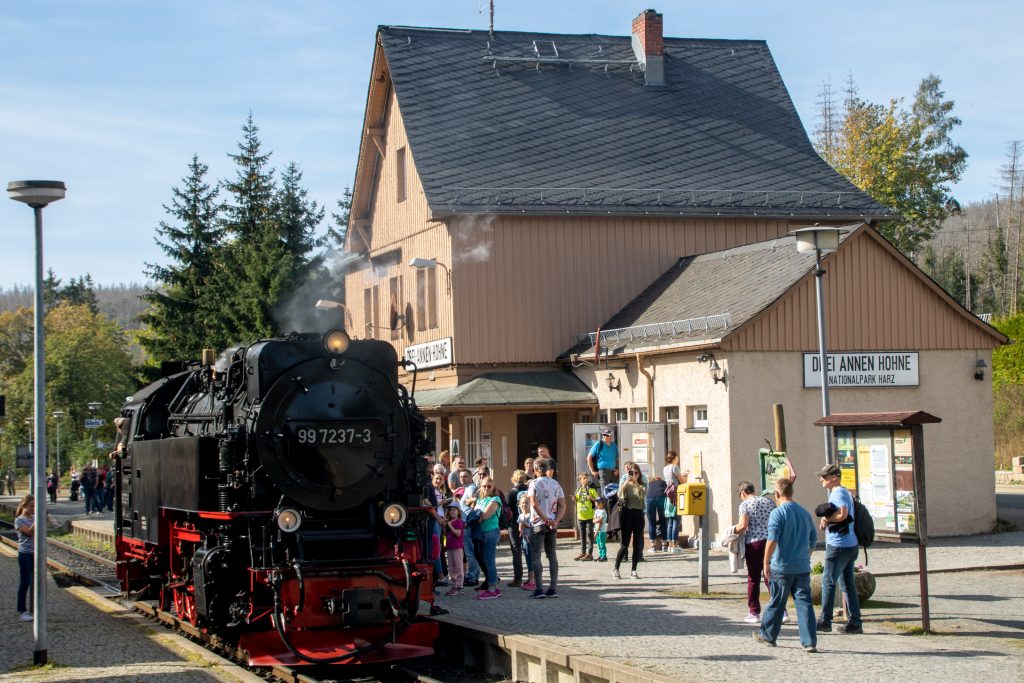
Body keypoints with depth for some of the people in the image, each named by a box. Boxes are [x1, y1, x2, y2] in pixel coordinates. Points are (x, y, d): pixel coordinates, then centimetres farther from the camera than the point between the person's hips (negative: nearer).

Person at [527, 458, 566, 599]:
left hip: (538, 524, -5)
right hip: (552, 524, 5)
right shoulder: (556, 484, 8)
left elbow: (535, 504, -18)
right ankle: (553, 588, 9)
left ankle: (539, 589, -6)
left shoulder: (534, 483, -8)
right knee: (552, 555, 11)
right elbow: (563, 506, 2)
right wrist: (555, 521, -6)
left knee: (535, 557, 0)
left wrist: (546, 520, -14)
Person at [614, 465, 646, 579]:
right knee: (624, 544, -5)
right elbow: (619, 494, -16)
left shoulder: (642, 486, 10)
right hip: (627, 514, -3)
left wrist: (636, 483, -19)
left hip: (638, 515, 3)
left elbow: (642, 495, -12)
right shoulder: (625, 485, 5)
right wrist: (626, 481, -23)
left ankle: (633, 570, 12)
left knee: (637, 544, 4)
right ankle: (616, 569, 3)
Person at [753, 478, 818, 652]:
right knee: (804, 603, 1)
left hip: (782, 567, -4)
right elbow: (813, 540, 18)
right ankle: (810, 642, -5)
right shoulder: (805, 513, 11)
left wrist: (766, 563, -11)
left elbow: (772, 540, -18)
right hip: (803, 567, 4)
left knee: (776, 603, 9)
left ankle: (767, 635, 23)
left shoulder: (777, 513, -10)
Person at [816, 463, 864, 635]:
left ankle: (825, 621, -2)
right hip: (850, 544, 10)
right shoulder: (844, 492, 19)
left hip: (838, 545, -10)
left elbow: (842, 513, -29)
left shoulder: (838, 493, -13)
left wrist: (826, 519, -12)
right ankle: (854, 623, 10)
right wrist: (827, 521, 5)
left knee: (828, 582, -4)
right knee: (848, 584, 10)